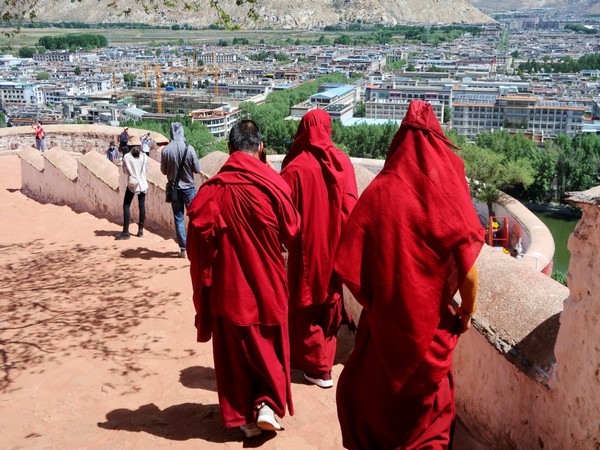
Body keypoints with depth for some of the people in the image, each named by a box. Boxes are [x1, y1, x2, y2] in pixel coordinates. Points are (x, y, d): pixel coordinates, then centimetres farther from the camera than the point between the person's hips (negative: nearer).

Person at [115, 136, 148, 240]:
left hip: (132, 184, -2)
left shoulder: (126, 157, -7)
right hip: (142, 184, 2)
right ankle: (141, 230, 12)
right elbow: (146, 171, 4)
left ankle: (125, 232, -4)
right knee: (142, 206, 8)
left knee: (126, 206, 2)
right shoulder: (144, 156, -2)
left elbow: (125, 171, 1)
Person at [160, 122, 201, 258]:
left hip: (174, 189, 2)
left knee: (178, 219, 7)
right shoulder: (189, 148, -13)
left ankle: (183, 249, 7)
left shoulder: (165, 150, -9)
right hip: (189, 188, -1)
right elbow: (197, 169, -7)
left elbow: (164, 171, 2)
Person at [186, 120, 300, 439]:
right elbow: (292, 231, -3)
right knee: (269, 347, 19)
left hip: (228, 286, 1)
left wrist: (205, 281, 5)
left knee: (233, 352, 15)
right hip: (267, 283, 0)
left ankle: (242, 415, 22)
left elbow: (198, 241, -9)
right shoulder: (273, 184, -13)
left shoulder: (212, 189, -11)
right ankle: (268, 404, 9)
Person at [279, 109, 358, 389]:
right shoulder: (343, 161, -4)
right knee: (330, 301, 19)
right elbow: (351, 205, -3)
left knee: (308, 305, 10)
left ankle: (317, 368, 15)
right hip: (335, 245, 4)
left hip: (307, 248, -4)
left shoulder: (296, 168, -16)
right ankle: (324, 359, 30)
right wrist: (342, 237, 8)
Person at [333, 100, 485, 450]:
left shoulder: (378, 192, -12)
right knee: (428, 406, 23)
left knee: (366, 394, 25)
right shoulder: (450, 198, -13)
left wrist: (372, 300, 6)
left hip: (383, 322, 0)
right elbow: (468, 273, -14)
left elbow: (349, 267, -13)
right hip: (431, 326, 0)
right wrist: (467, 311, 6)